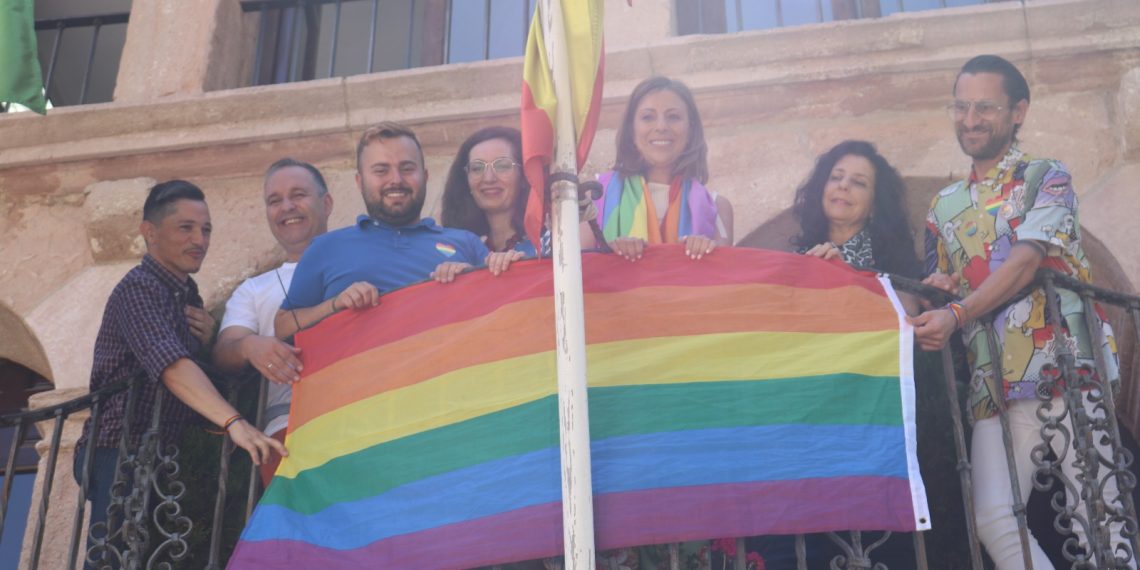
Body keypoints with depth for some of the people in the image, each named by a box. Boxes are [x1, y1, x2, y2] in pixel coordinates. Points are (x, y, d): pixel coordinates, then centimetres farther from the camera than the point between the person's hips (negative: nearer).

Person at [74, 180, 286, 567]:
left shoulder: (187, 296, 14)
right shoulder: (138, 288, -14)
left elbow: (196, 371, 19)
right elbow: (171, 366, -30)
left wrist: (207, 339, -2)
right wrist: (235, 423, -42)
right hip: (121, 453, -9)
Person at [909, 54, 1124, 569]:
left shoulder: (1045, 179, 5)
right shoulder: (944, 206, 20)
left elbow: (1026, 261, -12)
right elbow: (937, 289, 25)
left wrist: (957, 315, -25)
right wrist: (934, 287, 0)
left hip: (1063, 369, -4)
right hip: (994, 386, 4)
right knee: (993, 519, -11)